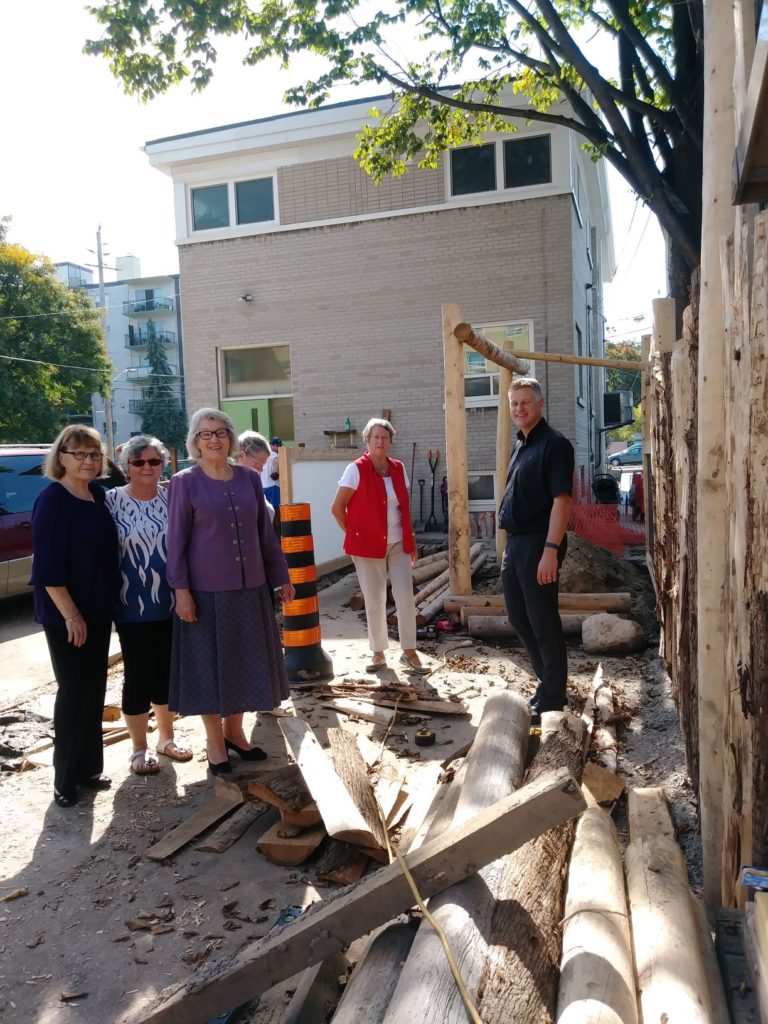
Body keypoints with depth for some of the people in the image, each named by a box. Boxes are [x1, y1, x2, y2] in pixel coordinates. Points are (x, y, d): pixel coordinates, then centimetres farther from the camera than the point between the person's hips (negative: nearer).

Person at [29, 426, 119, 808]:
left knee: (94, 690, 14)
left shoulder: (98, 494, 6)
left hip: (99, 610, 7)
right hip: (65, 615, -7)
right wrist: (70, 614, -20)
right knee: (74, 691, 1)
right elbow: (48, 565, -19)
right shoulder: (52, 500, -15)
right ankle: (65, 779, 16)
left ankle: (89, 768, 28)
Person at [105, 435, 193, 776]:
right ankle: (139, 748, 22)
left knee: (167, 672, 15)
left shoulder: (173, 498, 3)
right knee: (138, 676, 5)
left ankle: (166, 737, 33)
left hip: (171, 604, 3)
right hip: (133, 607, -3)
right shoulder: (113, 501, -6)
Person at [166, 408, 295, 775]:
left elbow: (265, 533, 10)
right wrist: (181, 589, -13)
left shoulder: (249, 479, 6)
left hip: (250, 587, 4)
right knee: (210, 663, 6)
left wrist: (281, 576, 10)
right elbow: (176, 540, -6)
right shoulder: (185, 482, -4)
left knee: (246, 662, 12)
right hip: (206, 589, -4)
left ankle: (234, 730, 31)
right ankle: (215, 741, 22)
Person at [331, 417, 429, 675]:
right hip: (368, 546, -4)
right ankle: (378, 653, 20)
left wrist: (411, 541, 12)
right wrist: (354, 534, -2)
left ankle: (409, 652, 14)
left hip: (398, 544, 4)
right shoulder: (356, 470, -10)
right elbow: (337, 508, -8)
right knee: (374, 601, 5)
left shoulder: (399, 469, 6)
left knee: (406, 597, 2)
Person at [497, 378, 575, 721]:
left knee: (543, 620, 1)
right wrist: (512, 542, 17)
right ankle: (547, 678, 33)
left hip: (538, 544, -9)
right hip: (515, 542, 9)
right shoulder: (519, 445, 14)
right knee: (518, 616, 17)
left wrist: (551, 550, -26)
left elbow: (562, 499, -20)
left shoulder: (554, 444, -13)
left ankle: (553, 695, 16)